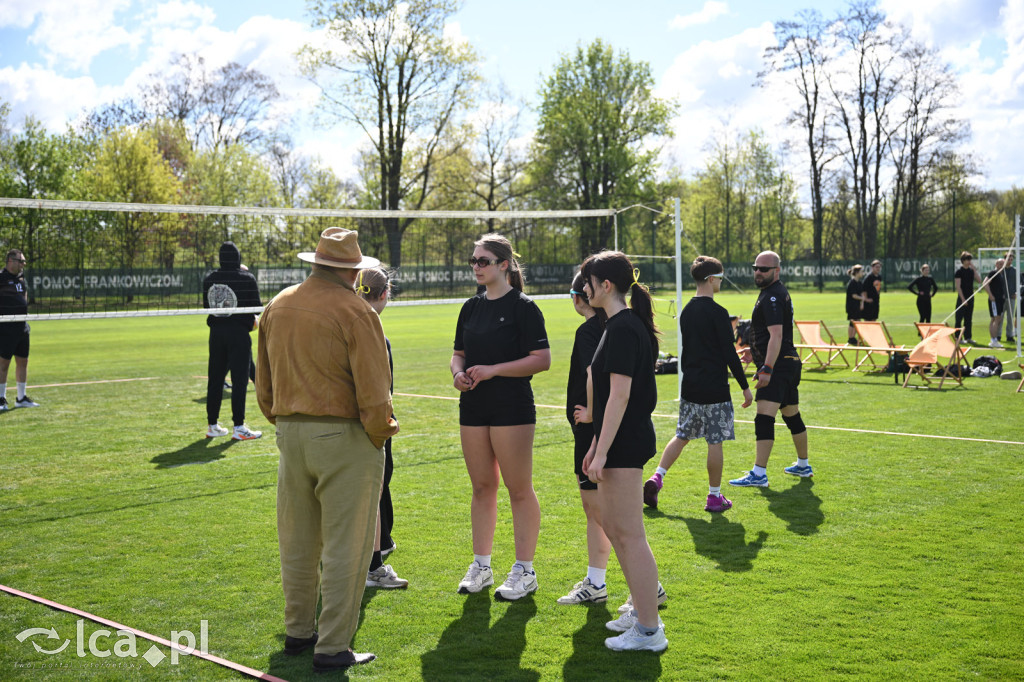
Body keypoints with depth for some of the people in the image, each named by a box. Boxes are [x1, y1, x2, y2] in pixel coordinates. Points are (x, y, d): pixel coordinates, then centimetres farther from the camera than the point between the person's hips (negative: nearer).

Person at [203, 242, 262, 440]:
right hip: (239, 332, -5)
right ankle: (238, 427, -3)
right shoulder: (247, 279, -9)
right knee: (239, 379, -2)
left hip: (216, 332, 5)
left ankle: (212, 425, 18)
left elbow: (206, 306, 11)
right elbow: (257, 307, -5)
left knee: (215, 379, 11)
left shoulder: (209, 279, 4)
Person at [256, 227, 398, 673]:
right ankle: (332, 648, 7)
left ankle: (298, 632, 31)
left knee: (298, 543, 18)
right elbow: (374, 390, -17)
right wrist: (380, 434, -1)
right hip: (345, 438, -7)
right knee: (345, 548, 2)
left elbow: (264, 385, 15)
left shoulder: (276, 307, 8)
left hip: (290, 435, 7)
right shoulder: (354, 312, -14)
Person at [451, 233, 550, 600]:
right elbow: (459, 353, 20)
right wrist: (458, 371, -3)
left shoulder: (523, 307, -7)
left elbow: (542, 359, -12)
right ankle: (481, 566, 22)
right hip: (473, 408, 6)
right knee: (482, 488, 12)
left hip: (512, 409, -6)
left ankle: (524, 570, 9)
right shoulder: (471, 307, 12)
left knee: (519, 490, 0)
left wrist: (493, 370, -18)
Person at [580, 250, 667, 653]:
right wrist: (596, 445, 21)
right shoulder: (623, 324, 14)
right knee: (611, 526, 19)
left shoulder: (623, 329, -17)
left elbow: (619, 395, -22)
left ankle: (649, 631, 4)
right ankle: (641, 609, 30)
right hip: (622, 442, 11)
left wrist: (602, 452, -21)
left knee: (630, 534, -4)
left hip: (625, 444, -11)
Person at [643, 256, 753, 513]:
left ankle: (657, 478, 4)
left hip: (689, 386, 7)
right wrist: (745, 386, -7)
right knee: (715, 441, 1)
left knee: (682, 435, 16)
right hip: (714, 390, -7)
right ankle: (714, 497, 8)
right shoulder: (718, 313, -14)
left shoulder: (686, 312, 8)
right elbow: (730, 354, -14)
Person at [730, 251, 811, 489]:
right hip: (789, 363, 11)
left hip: (778, 365, -11)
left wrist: (767, 369, -29)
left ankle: (759, 474, -20)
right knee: (792, 416, 20)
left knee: (764, 418, -16)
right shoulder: (778, 292, 18)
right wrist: (754, 348, 36)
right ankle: (803, 465, 33)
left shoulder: (772, 297, -15)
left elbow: (776, 336, -24)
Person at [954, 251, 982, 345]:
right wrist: (963, 299, -17)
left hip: (970, 298, 6)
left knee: (969, 319, 8)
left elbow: (979, 281, 2)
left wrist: (974, 269, -4)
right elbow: (958, 286, -12)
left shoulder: (971, 270, 11)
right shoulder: (959, 271, -7)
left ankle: (968, 337, 11)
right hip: (962, 298, -6)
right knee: (959, 318, -2)